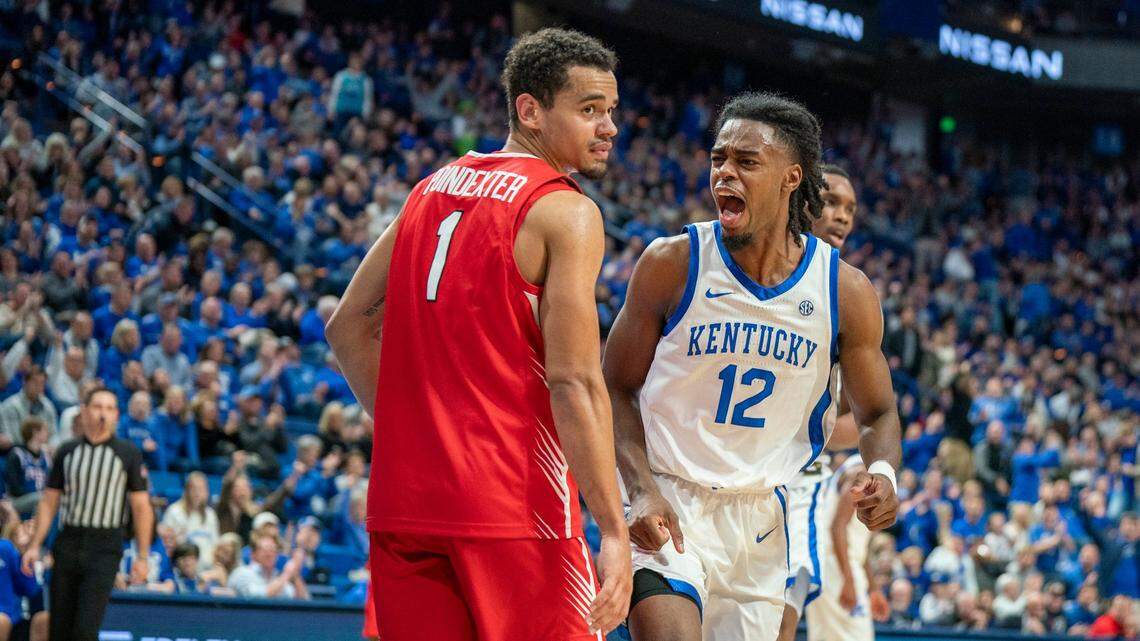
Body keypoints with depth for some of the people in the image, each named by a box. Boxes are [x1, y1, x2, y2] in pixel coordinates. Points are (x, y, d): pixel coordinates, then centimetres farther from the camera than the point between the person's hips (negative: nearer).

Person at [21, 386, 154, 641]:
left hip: (105, 550, -3)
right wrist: (35, 545, 5)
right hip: (68, 542, 3)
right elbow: (49, 502, 13)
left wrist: (142, 557, -6)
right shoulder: (67, 452, 9)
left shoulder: (129, 454, 0)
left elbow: (141, 507, 0)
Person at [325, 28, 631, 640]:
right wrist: (613, 532, -16)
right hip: (513, 500, -7)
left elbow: (348, 324, 17)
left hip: (403, 498, 7)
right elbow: (574, 383, -15)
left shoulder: (434, 188, 15)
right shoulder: (567, 212, -8)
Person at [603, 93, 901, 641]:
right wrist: (642, 491, -17)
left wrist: (882, 472, -14)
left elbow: (877, 414, 9)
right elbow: (616, 389, -2)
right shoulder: (672, 264, -9)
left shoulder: (845, 292, -3)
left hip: (760, 514, 4)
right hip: (667, 505, -3)